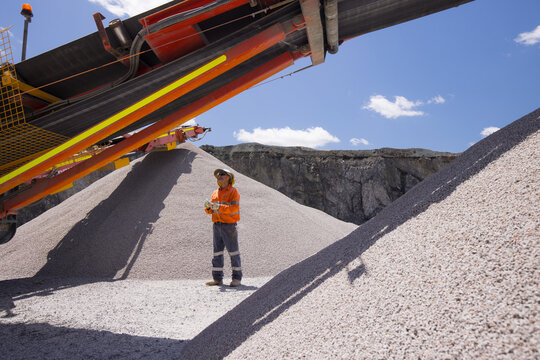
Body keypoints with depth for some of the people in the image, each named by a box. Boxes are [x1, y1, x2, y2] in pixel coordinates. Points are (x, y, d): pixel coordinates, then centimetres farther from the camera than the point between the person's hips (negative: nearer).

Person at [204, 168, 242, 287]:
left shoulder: (234, 192, -3)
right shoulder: (215, 193, 16)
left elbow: (234, 208, -18)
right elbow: (210, 210, 10)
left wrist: (219, 207, -28)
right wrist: (208, 207, -13)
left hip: (229, 225, -6)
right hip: (217, 226, 6)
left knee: (233, 252, -1)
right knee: (217, 252, 7)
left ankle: (237, 278, 7)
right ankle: (217, 278, 13)